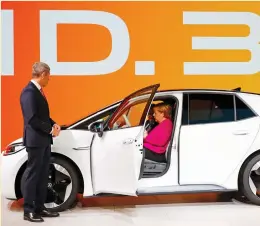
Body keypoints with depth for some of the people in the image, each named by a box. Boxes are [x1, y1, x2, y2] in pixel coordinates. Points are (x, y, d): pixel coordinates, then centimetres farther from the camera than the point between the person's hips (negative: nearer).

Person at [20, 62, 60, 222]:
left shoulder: (38, 91, 13)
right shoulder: (29, 92, -17)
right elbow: (32, 119, -24)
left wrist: (53, 124, 4)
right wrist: (50, 130, -15)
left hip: (44, 139, 10)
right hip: (35, 140, -10)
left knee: (43, 175, 13)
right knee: (32, 175, -1)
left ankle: (39, 208, 22)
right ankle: (28, 211, 8)